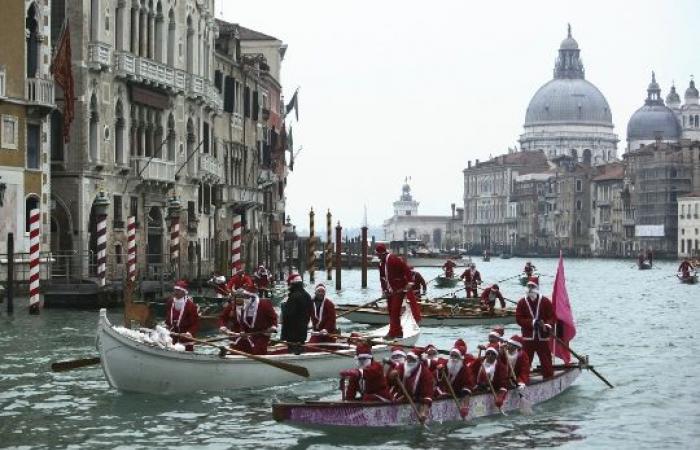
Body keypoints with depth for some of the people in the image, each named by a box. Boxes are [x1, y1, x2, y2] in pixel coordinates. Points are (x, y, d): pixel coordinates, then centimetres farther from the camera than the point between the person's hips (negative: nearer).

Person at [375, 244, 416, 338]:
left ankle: (393, 333, -11)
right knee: (391, 312, 12)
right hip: (390, 291, 10)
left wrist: (409, 282, -23)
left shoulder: (394, 259, -17)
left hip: (400, 289, -10)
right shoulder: (381, 263, 12)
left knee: (395, 311, -12)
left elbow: (406, 269, -21)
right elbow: (382, 277, 18)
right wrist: (384, 290, 8)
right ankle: (398, 332, 20)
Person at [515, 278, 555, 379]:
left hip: (543, 337, 0)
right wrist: (532, 322, -16)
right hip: (528, 337, 0)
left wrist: (547, 325, -18)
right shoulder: (522, 302, 3)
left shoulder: (546, 302, 2)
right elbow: (518, 319, -2)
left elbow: (552, 317, 1)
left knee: (546, 360, 2)